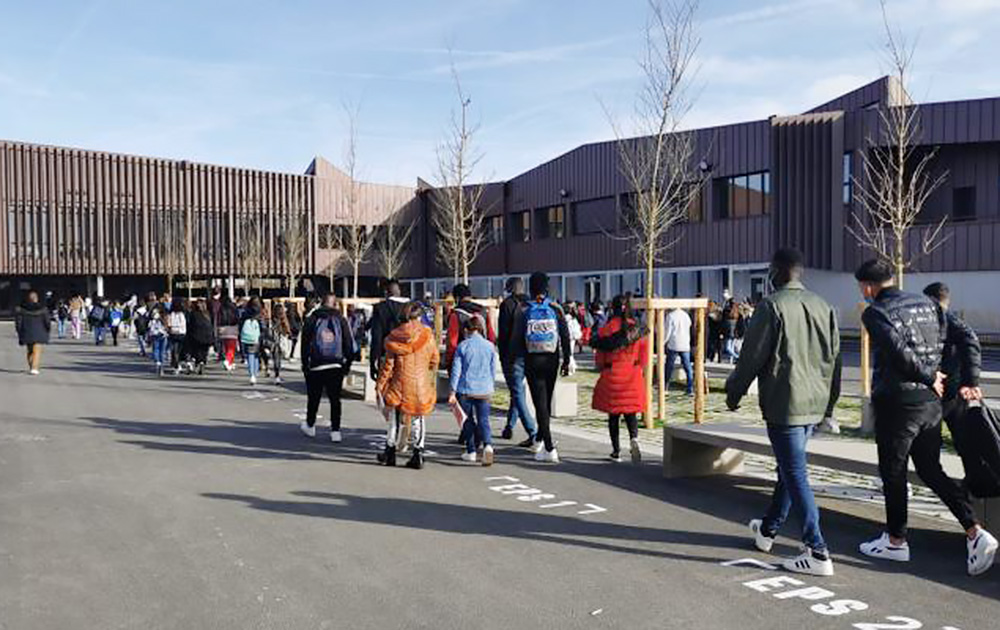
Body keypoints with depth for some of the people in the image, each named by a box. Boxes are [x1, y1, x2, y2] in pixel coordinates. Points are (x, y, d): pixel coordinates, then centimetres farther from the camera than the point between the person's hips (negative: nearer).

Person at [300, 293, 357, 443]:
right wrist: (347, 365, 8)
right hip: (336, 367, 0)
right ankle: (335, 431, 3)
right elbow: (349, 345, 0)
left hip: (315, 367, 0)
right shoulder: (341, 320, 1)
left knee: (313, 398, 15)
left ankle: (310, 426, 31)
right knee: (335, 399, 6)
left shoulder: (311, 320, 1)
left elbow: (305, 345, 1)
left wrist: (305, 365, 8)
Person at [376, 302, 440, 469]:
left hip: (400, 382, 1)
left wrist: (380, 384, 6)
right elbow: (435, 359, 3)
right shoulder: (427, 335, -6)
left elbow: (388, 363, -1)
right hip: (421, 383, -1)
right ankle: (418, 453, 3)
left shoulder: (394, 336, -3)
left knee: (396, 417, 12)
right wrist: (431, 377, 23)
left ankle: (390, 452, 20)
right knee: (417, 418, 8)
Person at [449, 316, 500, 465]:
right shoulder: (490, 346, 4)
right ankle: (487, 445, -22)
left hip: (465, 390, -1)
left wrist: (453, 391, -1)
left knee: (468, 421, 12)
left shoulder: (462, 346, -3)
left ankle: (471, 452, 17)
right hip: (484, 390, 1)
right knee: (483, 419, 2)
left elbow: (456, 370, -4)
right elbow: (493, 370, 11)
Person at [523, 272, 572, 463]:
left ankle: (549, 448, -10)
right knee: (546, 401, 17)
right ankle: (539, 440, 31)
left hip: (532, 361, -2)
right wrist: (566, 360, 5)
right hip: (551, 360, 2)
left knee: (540, 403, -3)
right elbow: (565, 335, -2)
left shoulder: (525, 311, -4)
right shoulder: (555, 309, -1)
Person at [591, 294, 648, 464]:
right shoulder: (637, 328, -2)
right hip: (633, 377, 2)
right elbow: (644, 355, 2)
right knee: (631, 412, 11)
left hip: (612, 375, -2)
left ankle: (616, 451, 14)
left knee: (613, 414, 9)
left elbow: (599, 356, -3)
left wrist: (602, 369, 16)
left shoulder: (606, 328, -10)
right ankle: (634, 438, -15)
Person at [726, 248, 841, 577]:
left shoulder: (772, 305, -12)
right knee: (789, 467, 20)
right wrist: (829, 399, 22)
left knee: (795, 474, -4)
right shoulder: (823, 306, 10)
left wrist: (734, 392, 2)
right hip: (815, 403, 8)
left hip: (784, 402, -8)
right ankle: (767, 530, 36)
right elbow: (834, 356, 14)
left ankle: (817, 553, -4)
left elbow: (752, 355, -11)